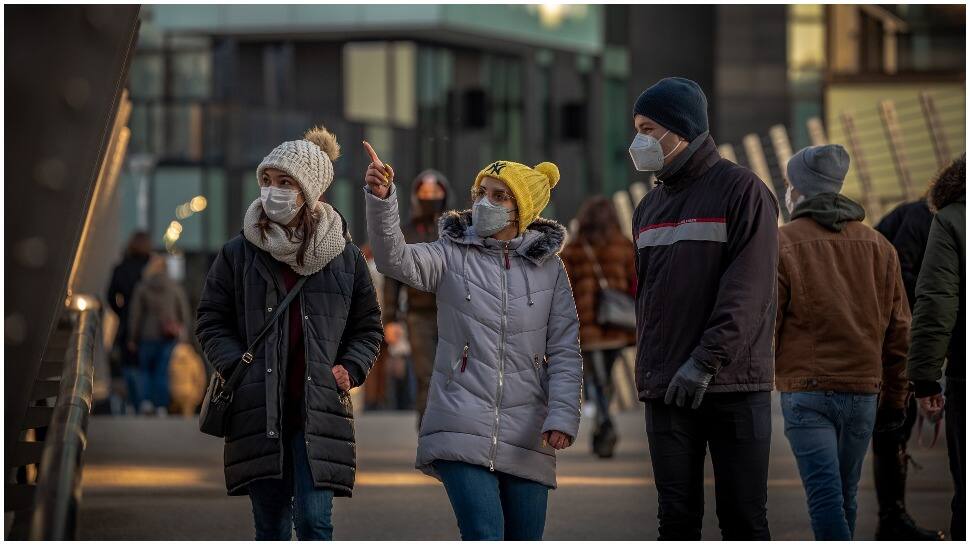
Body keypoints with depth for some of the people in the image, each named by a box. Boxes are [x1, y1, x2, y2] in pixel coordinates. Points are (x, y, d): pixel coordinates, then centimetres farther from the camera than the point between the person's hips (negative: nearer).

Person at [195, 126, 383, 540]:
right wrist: (238, 366, -7)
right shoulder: (239, 253, 5)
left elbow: (368, 327, 15)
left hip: (319, 411, -1)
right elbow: (211, 323, 9)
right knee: (271, 525, 6)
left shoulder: (344, 257, 5)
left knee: (314, 519, -12)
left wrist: (349, 370, -2)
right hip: (257, 411, 1)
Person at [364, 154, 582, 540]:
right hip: (461, 430, -2)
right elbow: (395, 259, -15)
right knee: (483, 537, -17)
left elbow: (565, 353, 6)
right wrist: (381, 200, -32)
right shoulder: (452, 255, 5)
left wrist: (562, 416, -8)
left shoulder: (548, 267, 8)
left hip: (525, 436, 2)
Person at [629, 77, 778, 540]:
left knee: (744, 518, -3)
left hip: (735, 385, -5)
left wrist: (706, 361, -20)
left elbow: (748, 290, -12)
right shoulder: (649, 207, 16)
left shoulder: (741, 190, -4)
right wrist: (649, 369, 8)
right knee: (676, 517, 4)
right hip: (666, 391, 5)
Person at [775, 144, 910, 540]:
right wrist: (895, 397, 19)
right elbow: (899, 329, 12)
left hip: (806, 391, -5)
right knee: (845, 493, 15)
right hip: (864, 389, 5)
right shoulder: (878, 246, 10)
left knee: (824, 496, -9)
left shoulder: (782, 245, -4)